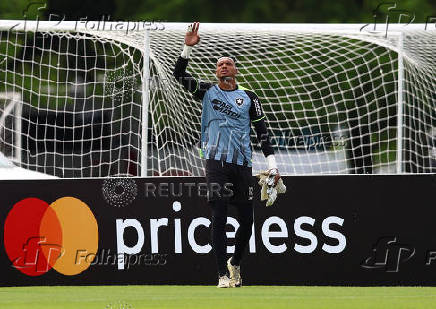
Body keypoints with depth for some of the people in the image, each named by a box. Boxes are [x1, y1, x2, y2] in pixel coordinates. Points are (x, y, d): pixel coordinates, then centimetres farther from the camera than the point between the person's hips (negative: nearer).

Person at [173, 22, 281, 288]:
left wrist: (273, 165, 2)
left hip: (242, 164, 2)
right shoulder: (207, 91, 10)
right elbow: (179, 75, 0)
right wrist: (189, 47, -13)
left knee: (247, 221, 3)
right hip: (216, 161, -2)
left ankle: (235, 263, 28)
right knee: (219, 218, -9)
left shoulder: (248, 97, 11)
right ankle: (223, 275, -8)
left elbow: (262, 132, 10)